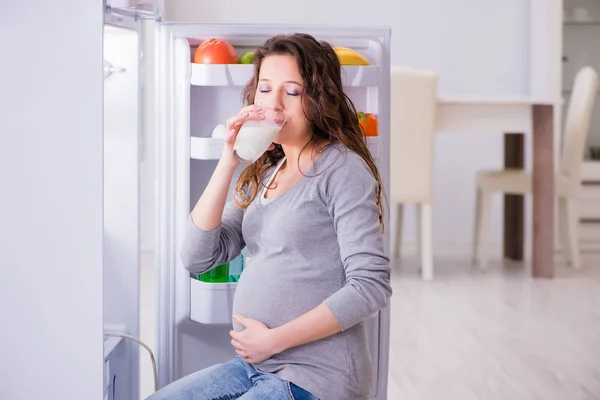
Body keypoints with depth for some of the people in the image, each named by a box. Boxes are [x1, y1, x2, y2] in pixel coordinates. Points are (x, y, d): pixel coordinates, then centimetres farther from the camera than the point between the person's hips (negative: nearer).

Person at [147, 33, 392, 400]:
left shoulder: (343, 169, -9)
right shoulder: (263, 174, 12)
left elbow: (371, 286, -17)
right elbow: (198, 258, 3)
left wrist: (274, 340, -15)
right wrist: (228, 162, -5)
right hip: (255, 367, 7)